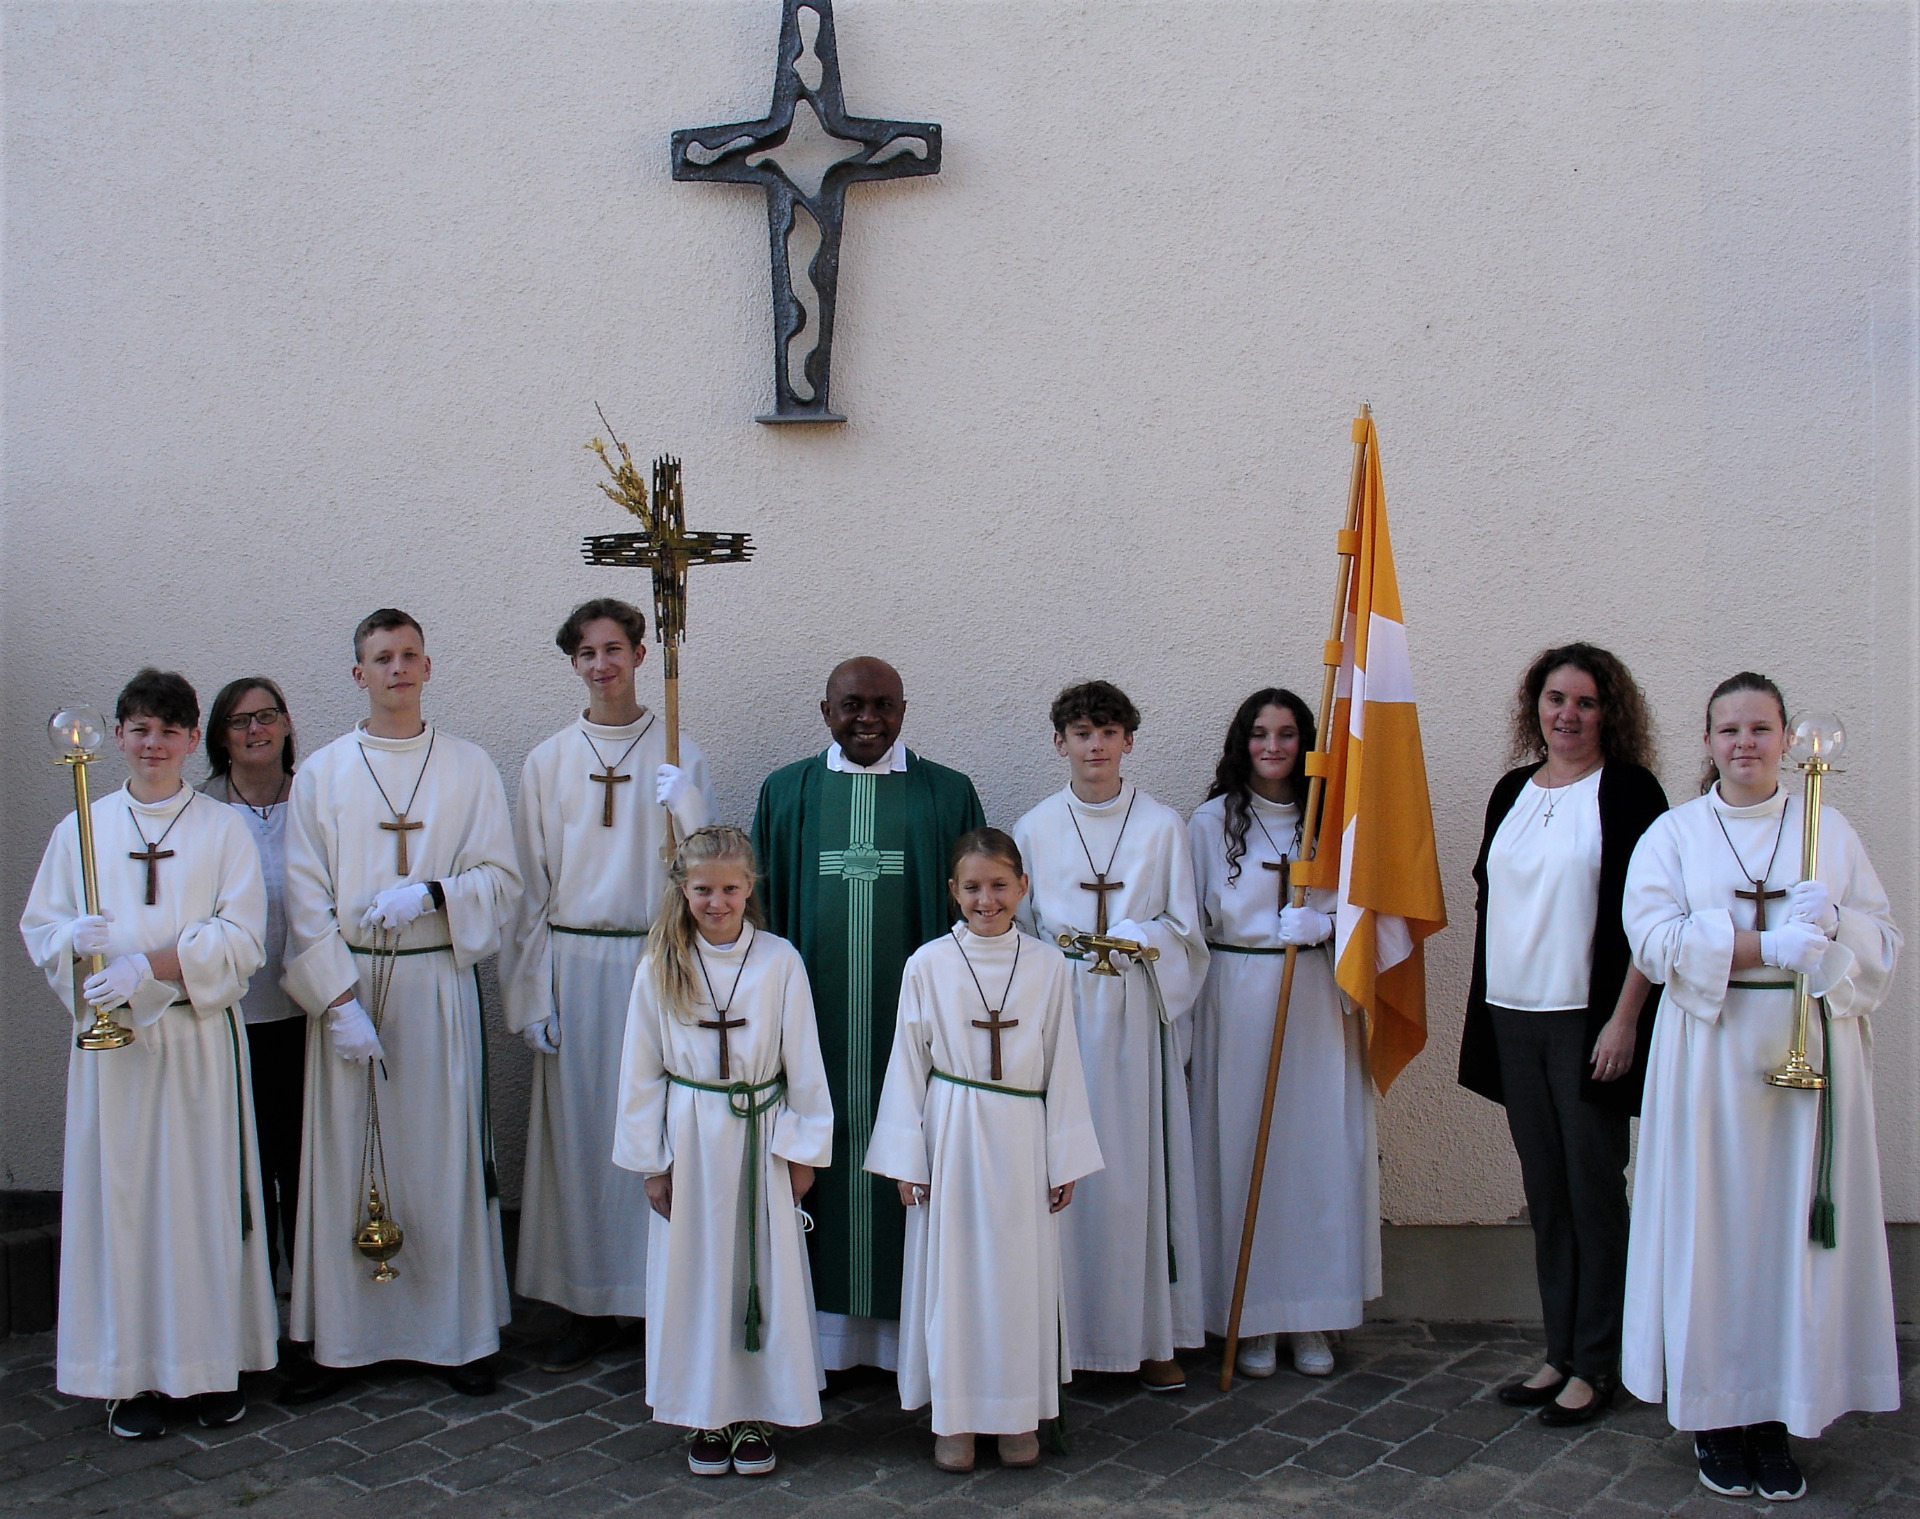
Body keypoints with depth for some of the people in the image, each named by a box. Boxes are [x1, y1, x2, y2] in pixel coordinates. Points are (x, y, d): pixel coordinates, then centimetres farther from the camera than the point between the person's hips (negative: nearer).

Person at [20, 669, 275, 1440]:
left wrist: (150, 963, -19)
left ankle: (214, 1364, 12)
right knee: (119, 1196, 1)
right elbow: (39, 926, 8)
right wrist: (76, 938, -15)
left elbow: (240, 939, -5)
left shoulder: (223, 829, 4)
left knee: (206, 1195, 0)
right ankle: (129, 1374, 11)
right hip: (109, 1039, 1)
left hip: (200, 1037, -1)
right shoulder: (80, 828, 10)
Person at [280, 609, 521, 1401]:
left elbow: (502, 877, 3)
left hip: (438, 982, 0)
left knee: (444, 1157, 2)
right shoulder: (321, 773, 6)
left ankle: (456, 1335, 11)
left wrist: (430, 894, -16)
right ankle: (338, 1341, 10)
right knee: (345, 1163, 1)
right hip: (346, 980, 0)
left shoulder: (469, 768, 6)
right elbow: (305, 899, 1)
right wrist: (339, 1001, -9)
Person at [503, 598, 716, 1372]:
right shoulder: (547, 762, 8)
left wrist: (684, 804, -19)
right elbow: (531, 883, 7)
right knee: (579, 1134, 4)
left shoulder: (679, 755, 4)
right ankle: (588, 1306, 14)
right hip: (574, 964, 2)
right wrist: (532, 993, 2)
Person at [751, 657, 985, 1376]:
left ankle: (910, 1327, 16)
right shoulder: (786, 793, 7)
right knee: (823, 1161, 6)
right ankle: (823, 1324, 18)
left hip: (912, 1019, -1)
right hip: (815, 1020, 1)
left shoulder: (949, 795, 3)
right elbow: (763, 911, 10)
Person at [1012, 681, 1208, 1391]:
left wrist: (1129, 941, -12)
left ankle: (1151, 1336, 8)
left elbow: (1184, 930, 5)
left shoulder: (1163, 826, 6)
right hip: (1058, 1014, 0)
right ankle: (1062, 1328, 7)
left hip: (1136, 1019, 0)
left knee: (1140, 1166, 0)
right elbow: (1018, 935, 11)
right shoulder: (1033, 830, 8)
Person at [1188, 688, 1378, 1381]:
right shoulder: (1211, 821, 2)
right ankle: (1253, 1320, 11)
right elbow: (1198, 919, 0)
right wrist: (1285, 927, -8)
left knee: (1320, 1149, 1)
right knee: (1241, 1149, 0)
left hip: (1315, 999, 2)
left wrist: (1320, 924, -6)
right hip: (1237, 999, -2)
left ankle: (1310, 1317, 13)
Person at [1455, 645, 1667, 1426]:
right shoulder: (1513, 791, 12)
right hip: (1513, 1018, 6)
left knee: (1593, 1188, 0)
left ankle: (1598, 1363, 11)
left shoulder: (1628, 790, -6)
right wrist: (1484, 1012, 14)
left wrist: (1625, 1018, -16)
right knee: (1544, 1190, 11)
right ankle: (1560, 1352, 20)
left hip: (1588, 1021, -6)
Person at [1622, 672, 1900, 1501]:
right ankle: (1716, 1414, 10)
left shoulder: (1829, 830, 11)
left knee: (1797, 1228, 1)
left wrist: (1829, 925, -15)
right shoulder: (1674, 833, 6)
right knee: (1713, 1230, -2)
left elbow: (1883, 940, 8)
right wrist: (1774, 944, -17)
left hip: (1812, 1051, 2)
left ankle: (1781, 1412, 11)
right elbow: (1653, 939, -8)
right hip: (1710, 1052, -1)